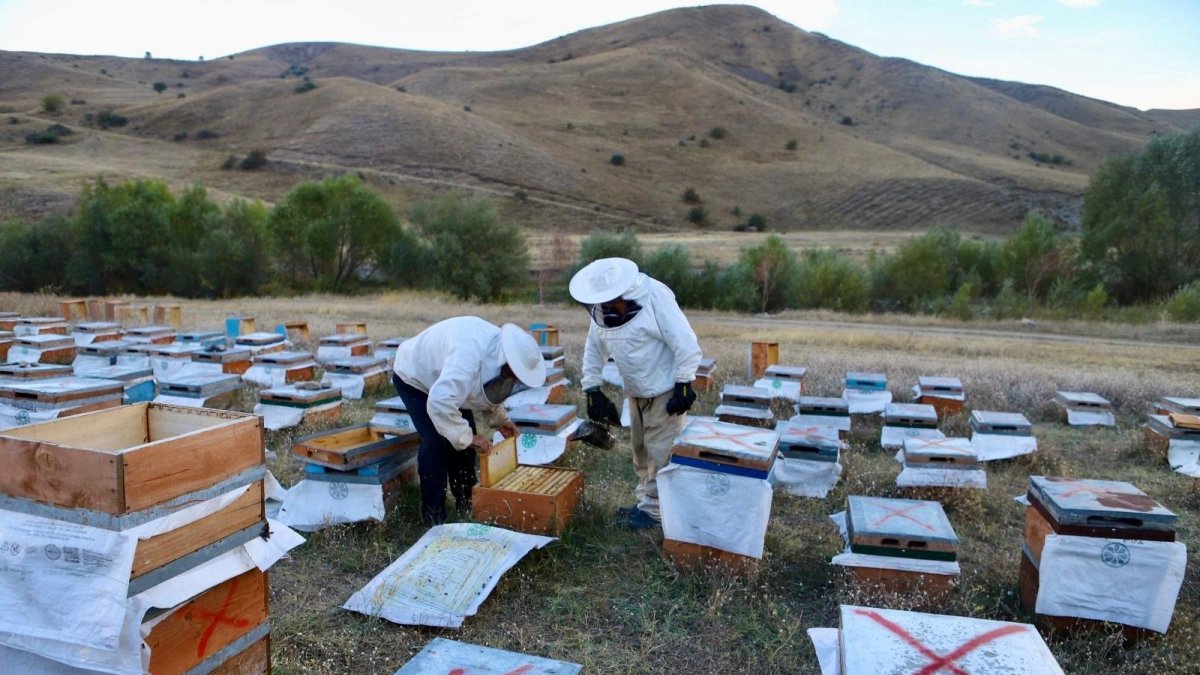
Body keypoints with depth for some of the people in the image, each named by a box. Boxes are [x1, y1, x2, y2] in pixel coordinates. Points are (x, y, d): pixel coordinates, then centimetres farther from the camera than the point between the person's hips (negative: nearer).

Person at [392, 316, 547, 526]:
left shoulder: (499, 347, -16)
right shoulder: (469, 354, -44)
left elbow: (490, 387, 5)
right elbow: (439, 403, -50)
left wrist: (500, 419, -4)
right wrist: (469, 437, -38)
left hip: (444, 378, 7)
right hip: (413, 377, -7)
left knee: (463, 439, 2)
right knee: (436, 442, -16)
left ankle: (466, 501, 18)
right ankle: (433, 513, 0)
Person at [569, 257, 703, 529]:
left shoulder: (655, 298, -24)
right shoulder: (600, 308, -3)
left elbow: (685, 343, -22)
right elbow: (594, 349, 8)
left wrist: (684, 385, -20)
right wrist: (592, 389, 4)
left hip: (665, 391, -7)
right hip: (635, 392, 7)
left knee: (661, 452, 0)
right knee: (641, 450, 18)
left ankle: (655, 508, 13)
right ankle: (645, 499, 33)